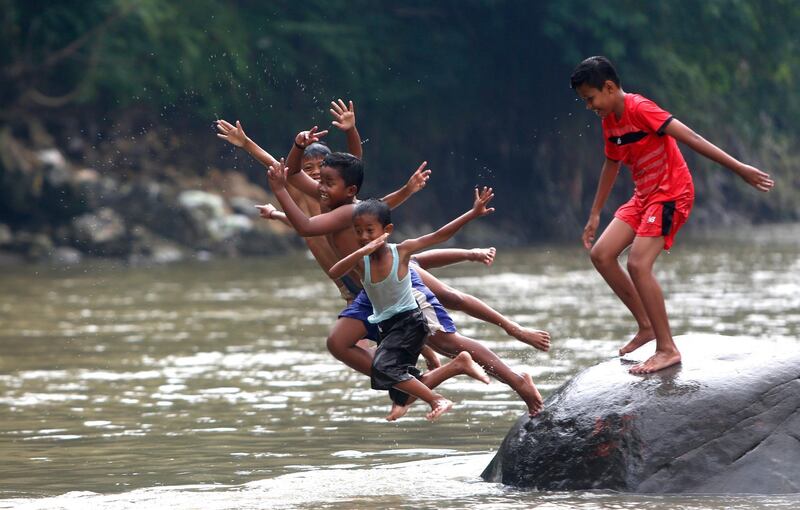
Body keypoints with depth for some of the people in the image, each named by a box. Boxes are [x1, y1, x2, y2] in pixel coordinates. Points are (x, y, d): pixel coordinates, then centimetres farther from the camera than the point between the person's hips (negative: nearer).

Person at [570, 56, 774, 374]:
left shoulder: (639, 109, -20)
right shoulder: (609, 121, 9)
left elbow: (690, 138, -24)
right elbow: (611, 165, 24)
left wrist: (739, 168, -27)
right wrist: (595, 215, 28)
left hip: (671, 194, -9)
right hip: (644, 196, 9)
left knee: (638, 264, -20)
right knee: (601, 254, 1)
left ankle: (667, 349, -13)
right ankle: (646, 326, 12)